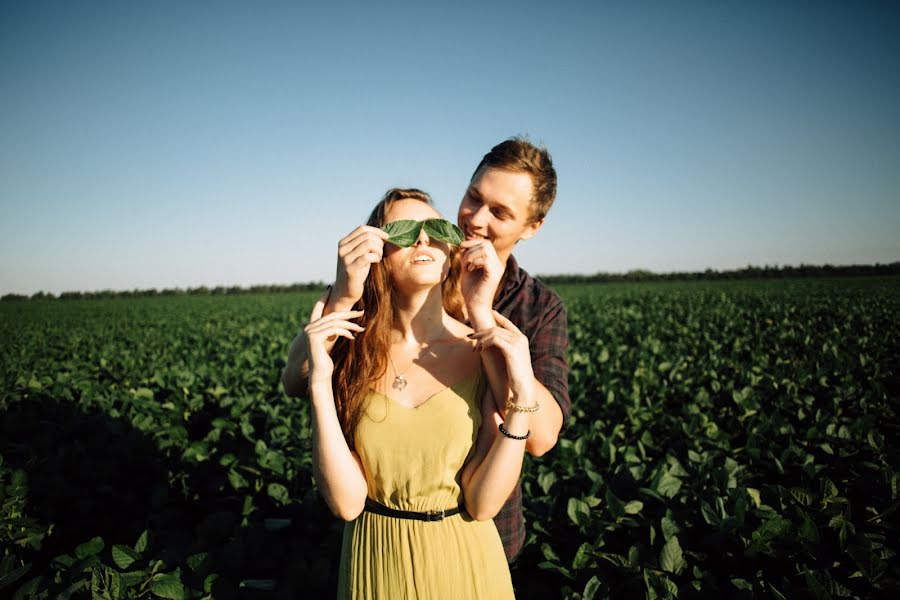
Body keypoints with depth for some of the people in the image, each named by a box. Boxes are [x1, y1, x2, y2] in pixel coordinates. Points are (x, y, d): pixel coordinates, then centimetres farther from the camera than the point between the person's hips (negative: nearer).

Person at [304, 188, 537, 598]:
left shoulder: (486, 352, -14)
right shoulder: (351, 351, -11)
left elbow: (482, 504, -17)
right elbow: (346, 502, -17)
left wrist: (522, 396, -27)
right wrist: (320, 380, -25)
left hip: (464, 562, 0)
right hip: (376, 562, 1)